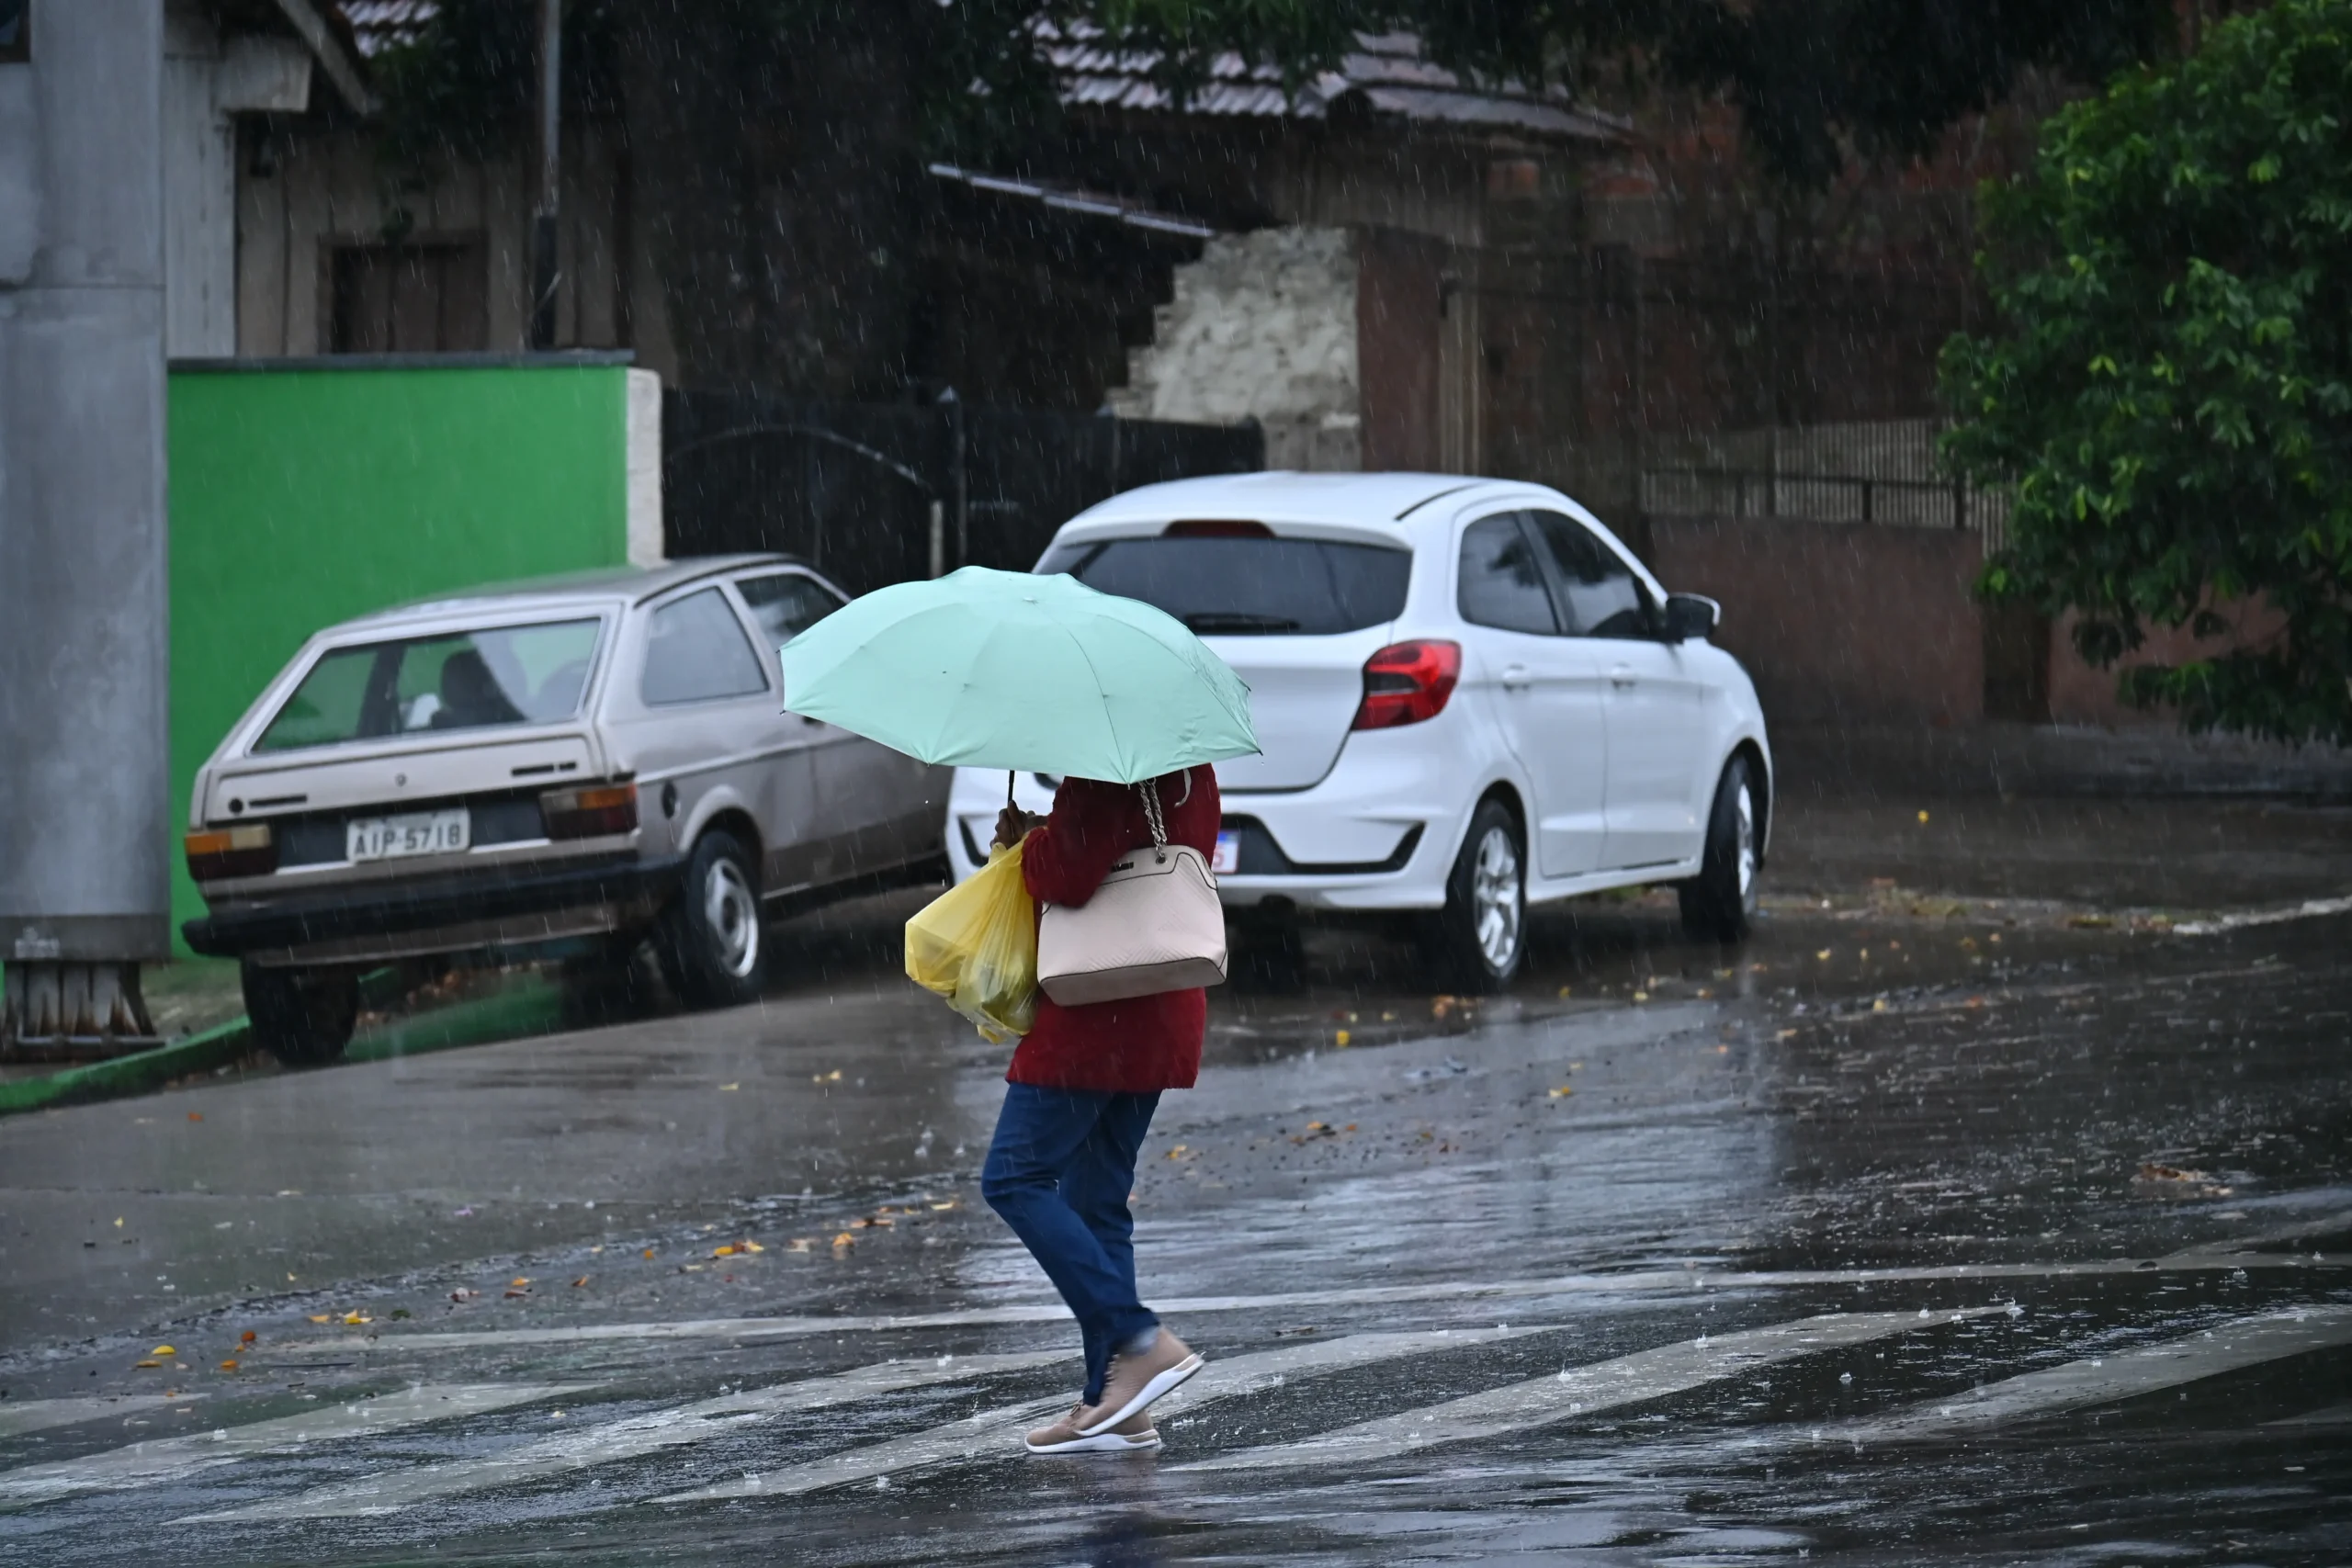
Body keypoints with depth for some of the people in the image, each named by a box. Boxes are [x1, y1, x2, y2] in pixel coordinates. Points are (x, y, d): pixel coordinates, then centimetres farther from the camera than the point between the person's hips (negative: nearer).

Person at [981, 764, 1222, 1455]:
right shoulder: (1192, 773, 13)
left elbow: (1065, 877, -22)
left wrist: (1028, 836, -1)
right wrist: (1042, 840, 14)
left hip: (1096, 1016, -10)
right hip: (1165, 1021, 10)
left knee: (1015, 1177, -5)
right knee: (1097, 1200, 12)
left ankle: (1141, 1341, -15)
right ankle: (1111, 1399, 8)